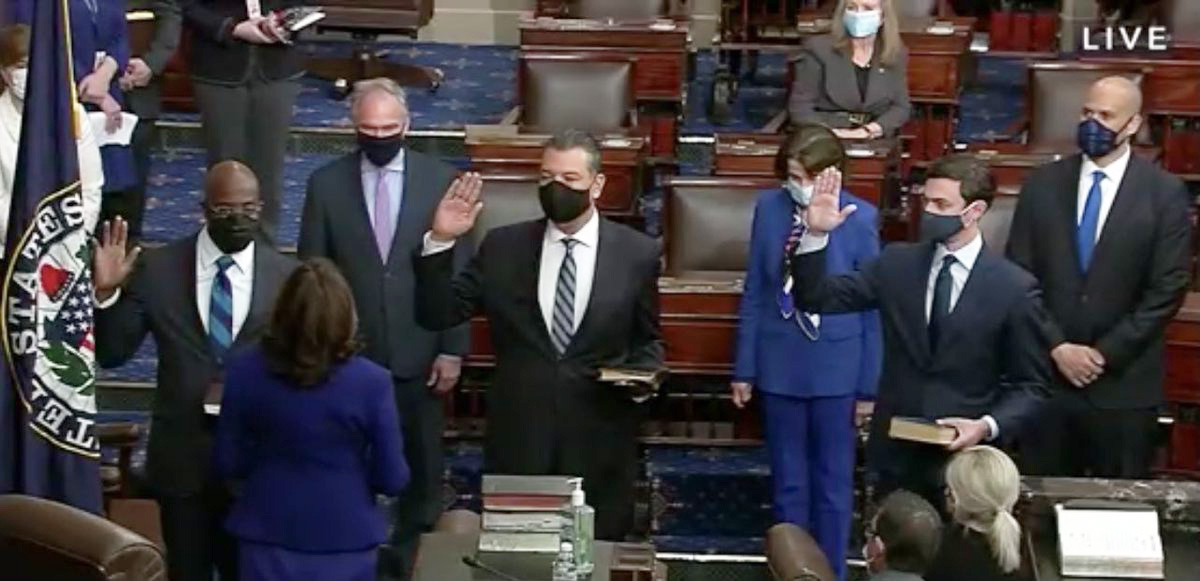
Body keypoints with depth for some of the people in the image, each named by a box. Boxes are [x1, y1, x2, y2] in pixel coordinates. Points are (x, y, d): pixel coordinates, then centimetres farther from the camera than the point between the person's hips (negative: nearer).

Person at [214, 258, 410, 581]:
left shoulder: (245, 372, -11)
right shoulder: (371, 382, -17)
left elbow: (227, 464, -1)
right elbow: (392, 479, -10)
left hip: (268, 541, 2)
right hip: (345, 542, -2)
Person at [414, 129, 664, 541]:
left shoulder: (637, 253, 0)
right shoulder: (504, 247, 2)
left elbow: (647, 341, 10)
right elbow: (437, 315, 0)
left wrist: (642, 378, -11)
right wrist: (441, 241, -12)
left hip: (599, 446, -1)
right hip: (517, 438, 1)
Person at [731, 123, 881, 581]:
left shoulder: (860, 219, -12)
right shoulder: (769, 208, -6)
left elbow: (872, 307, -6)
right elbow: (754, 294, 2)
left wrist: (870, 386, -4)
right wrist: (744, 368, 4)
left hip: (836, 368, -2)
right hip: (779, 365, 2)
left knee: (833, 483, 12)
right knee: (788, 483, 14)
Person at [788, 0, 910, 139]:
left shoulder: (896, 54, 10)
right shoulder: (818, 49, 1)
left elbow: (901, 107, 9)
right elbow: (799, 107, -2)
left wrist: (868, 130, -10)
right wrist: (833, 133, -17)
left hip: (875, 143, 3)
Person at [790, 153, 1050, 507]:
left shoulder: (1014, 288, -7)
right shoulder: (897, 264, 3)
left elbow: (1030, 385, -2)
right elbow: (817, 298, 2)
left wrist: (989, 426, -18)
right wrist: (816, 235, -13)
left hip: (964, 461, -3)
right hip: (895, 456, 3)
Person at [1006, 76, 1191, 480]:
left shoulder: (1165, 194, -3)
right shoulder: (1043, 185, 4)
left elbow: (1167, 290, -6)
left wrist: (1105, 354, -10)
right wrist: (1056, 346, -8)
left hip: (1123, 383, -2)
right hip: (1048, 373, 2)